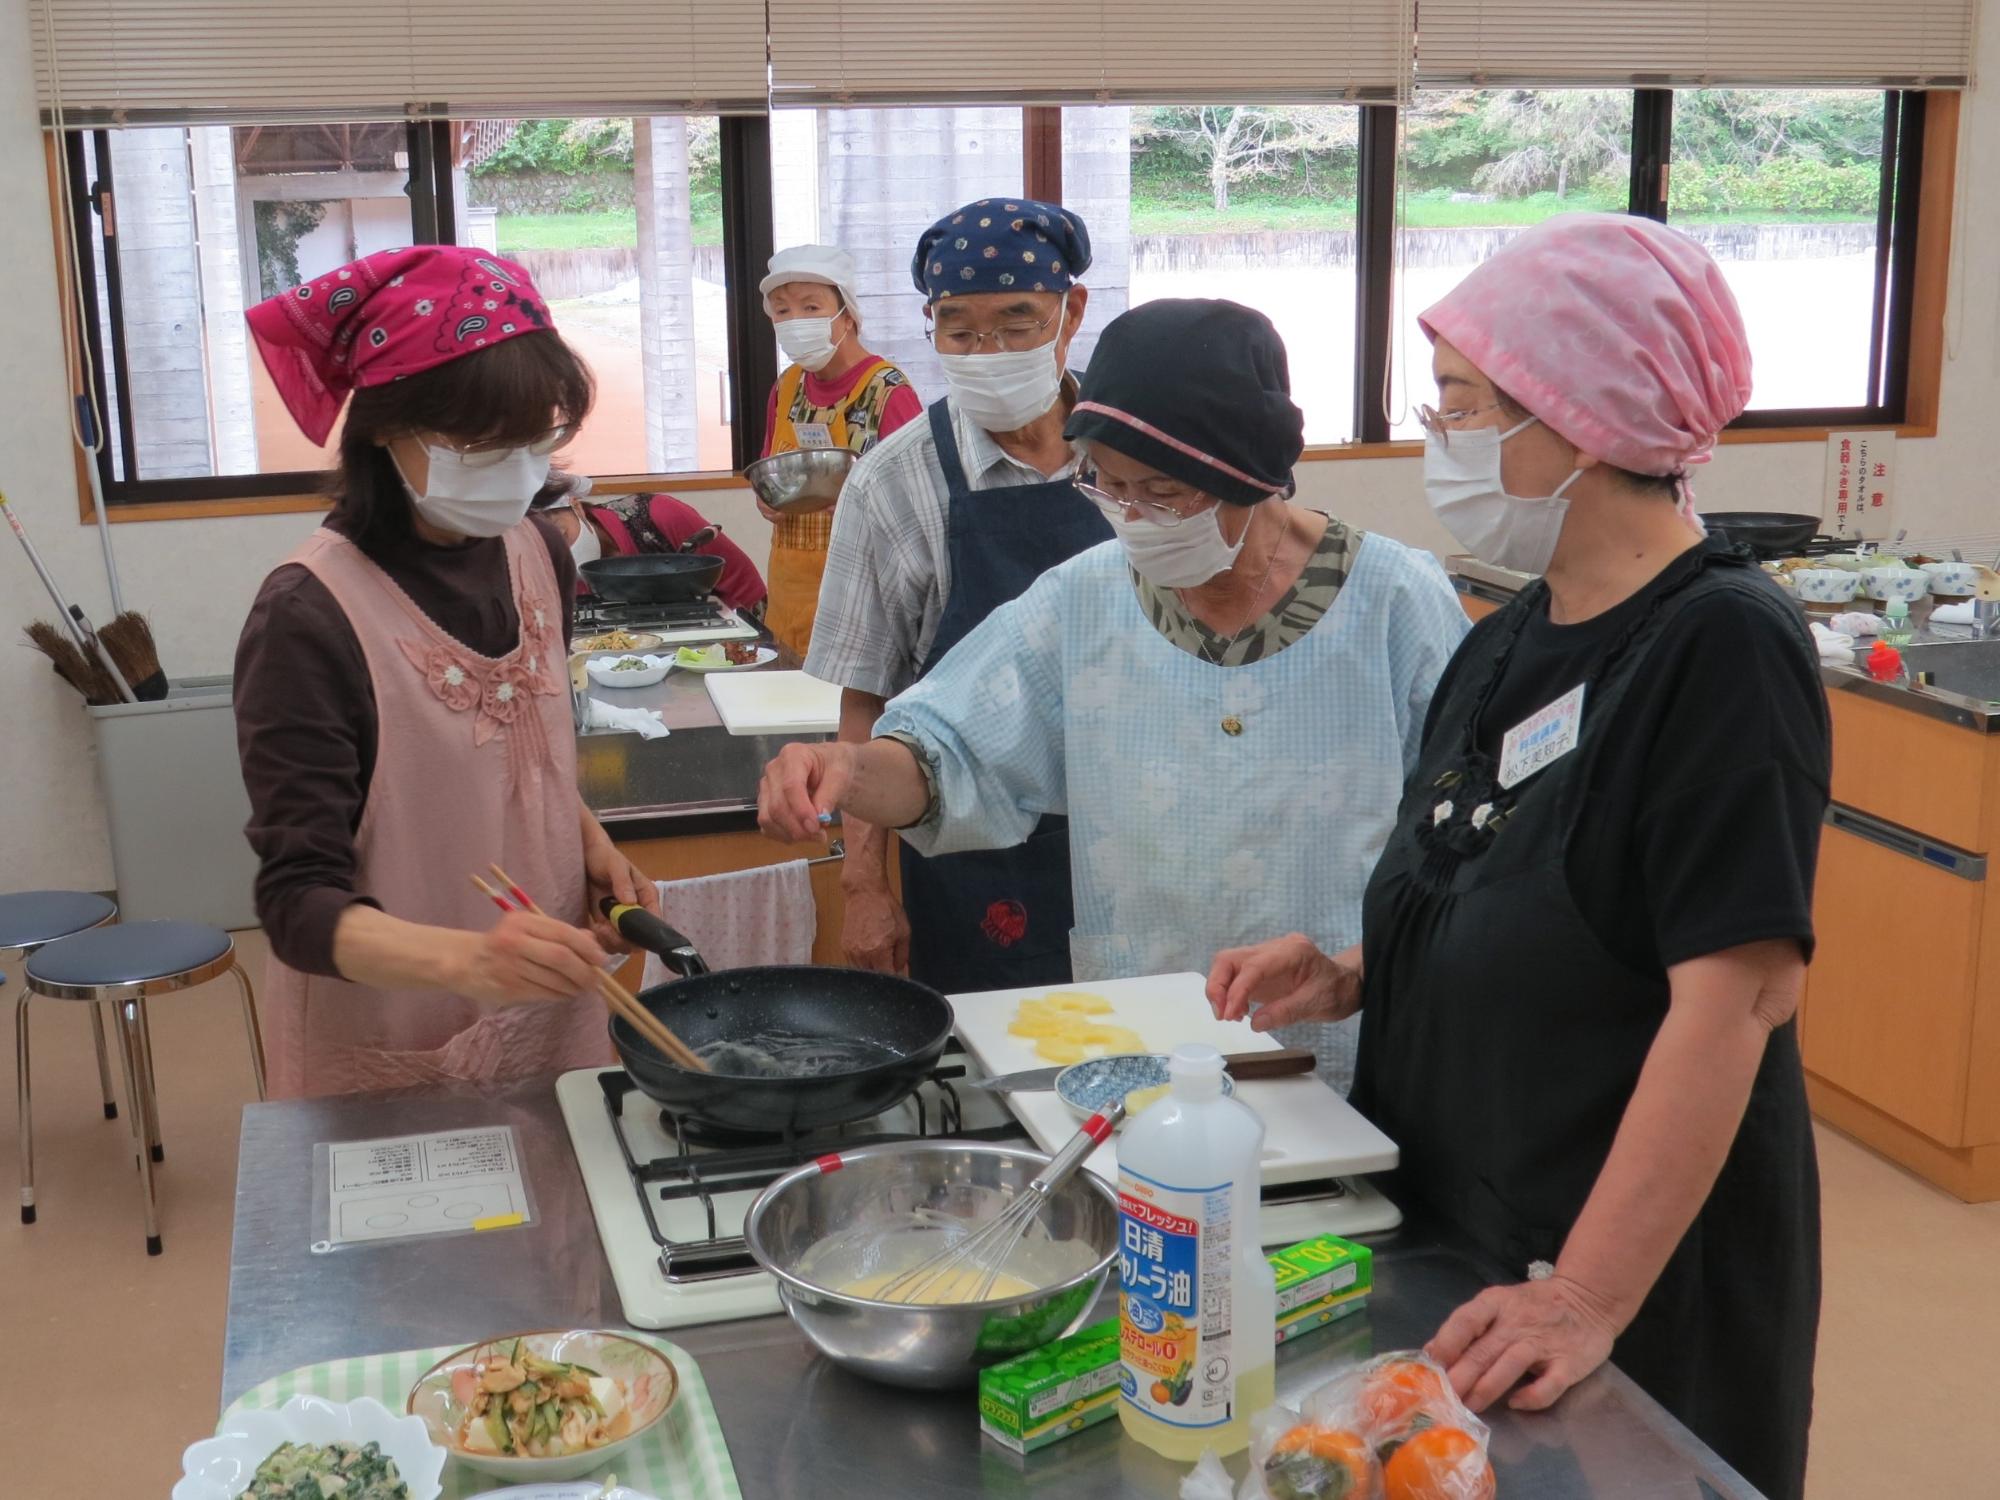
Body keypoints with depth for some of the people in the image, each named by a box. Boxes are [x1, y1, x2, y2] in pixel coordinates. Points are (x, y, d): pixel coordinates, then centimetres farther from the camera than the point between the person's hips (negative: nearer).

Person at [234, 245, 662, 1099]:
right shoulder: (310, 619, -21)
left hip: (554, 1024, 6)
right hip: (390, 1065, -6)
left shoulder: (537, 554, 0)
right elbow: (299, 904, -22)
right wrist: (468, 960, -39)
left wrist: (590, 842, -2)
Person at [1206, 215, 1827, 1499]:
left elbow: (1737, 993, -24)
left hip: (1643, 1266, -7)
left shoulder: (1722, 647, -19)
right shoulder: (1509, 647, 6)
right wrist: (1352, 981, -2)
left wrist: (1589, 1297, -28)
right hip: (1445, 1225, 8)